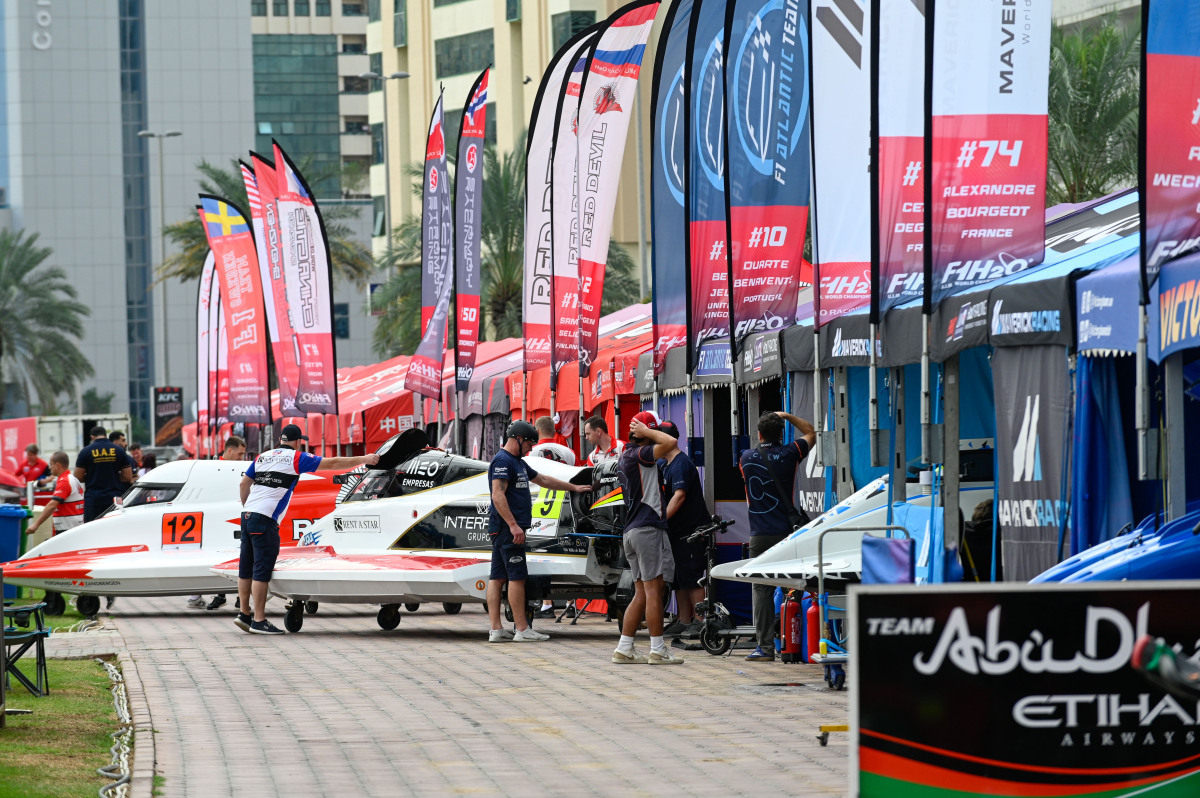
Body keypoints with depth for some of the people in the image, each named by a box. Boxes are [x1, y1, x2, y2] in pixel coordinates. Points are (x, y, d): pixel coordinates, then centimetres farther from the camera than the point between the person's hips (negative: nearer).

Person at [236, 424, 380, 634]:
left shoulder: (262, 457, 17)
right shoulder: (297, 458, 0)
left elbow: (244, 484, 21)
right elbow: (332, 463, 0)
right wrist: (363, 459, 7)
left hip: (247, 515, 7)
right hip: (265, 519, -7)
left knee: (247, 567, 13)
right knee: (262, 569, -6)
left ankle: (244, 613, 18)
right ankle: (259, 621, -7)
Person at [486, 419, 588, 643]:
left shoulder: (518, 463, 22)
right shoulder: (502, 461, -11)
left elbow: (543, 480, 34)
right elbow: (498, 495, -21)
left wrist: (574, 488, 38)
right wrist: (513, 525, -25)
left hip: (511, 528, 11)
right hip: (506, 528, -11)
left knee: (497, 577, 6)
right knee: (517, 576, -9)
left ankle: (496, 630, 6)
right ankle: (522, 630, -8)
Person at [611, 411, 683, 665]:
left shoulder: (624, 458, 18)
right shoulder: (639, 455, -12)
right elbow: (670, 442, -24)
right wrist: (646, 432, -11)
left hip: (632, 531, 10)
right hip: (648, 528, -10)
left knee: (642, 592, 11)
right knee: (654, 589, -7)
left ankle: (624, 649, 10)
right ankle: (658, 651, -7)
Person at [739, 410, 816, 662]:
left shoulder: (747, 458, 2)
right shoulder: (788, 454, -1)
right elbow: (810, 433, 17)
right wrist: (787, 416, 23)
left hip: (760, 536, 0)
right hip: (786, 533, 0)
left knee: (762, 589, 1)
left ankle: (765, 647, -3)